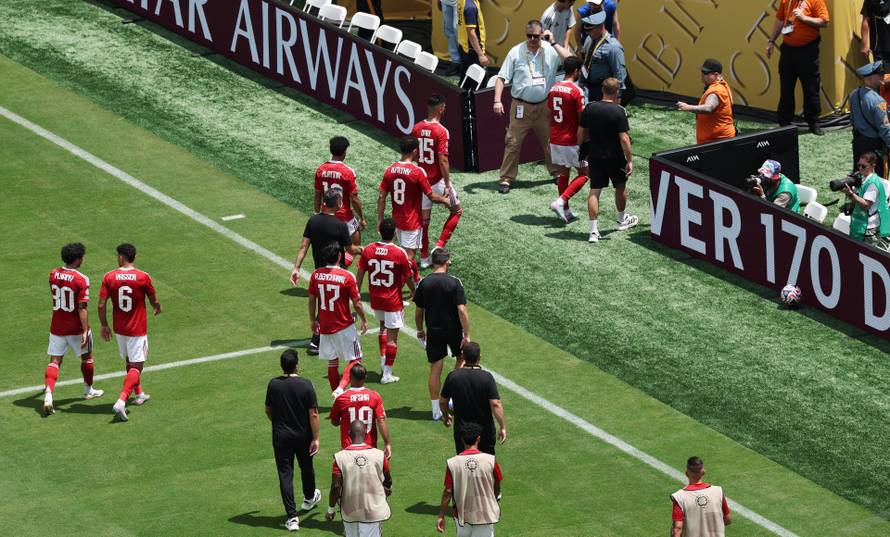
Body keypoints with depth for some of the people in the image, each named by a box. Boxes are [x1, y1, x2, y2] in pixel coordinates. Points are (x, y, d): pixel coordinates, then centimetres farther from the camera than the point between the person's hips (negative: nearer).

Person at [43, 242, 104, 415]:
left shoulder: (53, 274, -2)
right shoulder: (81, 279, -18)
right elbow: (83, 308, -21)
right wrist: (85, 332, -20)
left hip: (57, 328, 4)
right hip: (76, 328, -4)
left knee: (54, 362, 3)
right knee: (87, 357, 20)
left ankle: (48, 394, -18)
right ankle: (88, 390, 36)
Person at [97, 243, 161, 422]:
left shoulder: (109, 277, -8)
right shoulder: (143, 278, -13)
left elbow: (101, 305, -9)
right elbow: (154, 301, -1)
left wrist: (104, 326, 6)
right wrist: (157, 308, 24)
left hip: (119, 329, 4)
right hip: (137, 330, -4)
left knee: (130, 362, 24)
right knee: (136, 367, -2)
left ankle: (139, 394, 40)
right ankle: (121, 402, -18)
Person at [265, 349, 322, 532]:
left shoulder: (273, 385, -8)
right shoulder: (305, 385, -14)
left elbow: (268, 411, 5)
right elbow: (313, 414, -15)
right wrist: (315, 438, -8)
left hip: (281, 437, 0)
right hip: (303, 435, 0)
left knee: (285, 474, 1)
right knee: (306, 467, 24)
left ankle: (292, 517, -7)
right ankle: (310, 498, 51)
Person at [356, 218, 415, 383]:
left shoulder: (368, 250, -8)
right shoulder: (399, 253, -17)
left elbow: (360, 275, -2)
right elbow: (408, 277, -6)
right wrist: (414, 292, 13)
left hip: (375, 299, 4)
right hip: (393, 301, -4)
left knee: (383, 325, 30)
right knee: (392, 336, 5)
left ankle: (383, 361, 28)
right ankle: (387, 374, 7)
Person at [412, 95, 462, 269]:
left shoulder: (416, 129, 0)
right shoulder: (441, 131, -18)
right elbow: (443, 160, -20)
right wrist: (447, 185, -15)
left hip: (422, 180, 6)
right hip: (438, 180, -6)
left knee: (424, 219, 13)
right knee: (456, 211, 14)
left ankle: (424, 257, 18)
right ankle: (439, 246, 3)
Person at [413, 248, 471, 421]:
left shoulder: (424, 283, -4)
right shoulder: (454, 283, -13)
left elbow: (418, 311, 3)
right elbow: (461, 310, -17)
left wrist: (420, 330, 18)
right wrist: (467, 335, -13)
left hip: (433, 331, 2)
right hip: (453, 329, -2)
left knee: (435, 371, 5)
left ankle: (436, 410, 8)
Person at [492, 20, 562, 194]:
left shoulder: (551, 51, 1)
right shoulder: (516, 52, -5)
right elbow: (502, 78, -6)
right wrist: (497, 100, -15)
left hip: (543, 106, 2)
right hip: (521, 106, -2)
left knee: (550, 139, 14)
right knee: (513, 142, -4)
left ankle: (557, 172, 32)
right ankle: (506, 178, 2)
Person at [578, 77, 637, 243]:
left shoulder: (589, 109, -3)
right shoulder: (618, 111, -16)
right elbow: (624, 139, -18)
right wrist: (630, 160, -13)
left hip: (594, 156, 3)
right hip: (614, 157, -3)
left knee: (594, 191, 4)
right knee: (620, 187, 20)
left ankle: (594, 230, -3)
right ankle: (622, 220, 38)